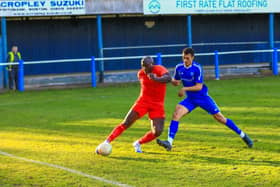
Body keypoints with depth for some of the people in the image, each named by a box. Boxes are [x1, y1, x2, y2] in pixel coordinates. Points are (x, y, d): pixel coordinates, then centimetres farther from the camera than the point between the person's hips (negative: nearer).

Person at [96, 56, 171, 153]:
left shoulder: (159, 69, -17)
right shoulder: (141, 73, -1)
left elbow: (168, 78, -40)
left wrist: (157, 79, -57)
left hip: (157, 105, -2)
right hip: (143, 101, 2)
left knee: (157, 132, -14)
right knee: (126, 123, -11)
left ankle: (138, 144, 12)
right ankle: (106, 142, -5)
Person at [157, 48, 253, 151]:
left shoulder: (197, 68, -19)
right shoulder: (179, 68, -4)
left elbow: (199, 86, -19)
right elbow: (176, 82, 8)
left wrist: (185, 89, -27)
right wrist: (172, 80, -14)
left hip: (203, 97, -4)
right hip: (190, 99, 4)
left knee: (220, 118, 0)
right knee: (176, 114, -19)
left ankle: (243, 135, 15)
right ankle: (169, 142, -22)